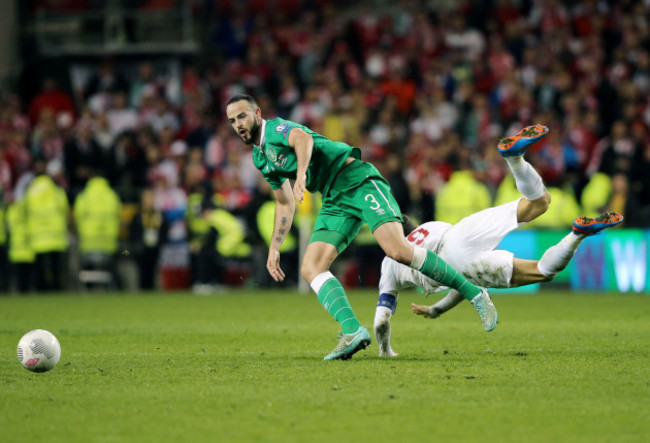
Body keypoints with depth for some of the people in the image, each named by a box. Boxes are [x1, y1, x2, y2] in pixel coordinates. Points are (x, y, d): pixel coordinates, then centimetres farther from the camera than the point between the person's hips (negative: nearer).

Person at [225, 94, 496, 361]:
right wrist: (274, 249, 27)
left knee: (397, 250, -25)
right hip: (334, 202, 9)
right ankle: (352, 331, -24)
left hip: (356, 181, -9)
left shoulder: (276, 128, -4)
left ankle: (475, 294, -15)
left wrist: (301, 173, -47)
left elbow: (303, 138, -29)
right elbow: (285, 204, 32)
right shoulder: (260, 157, 21)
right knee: (310, 269, -11)